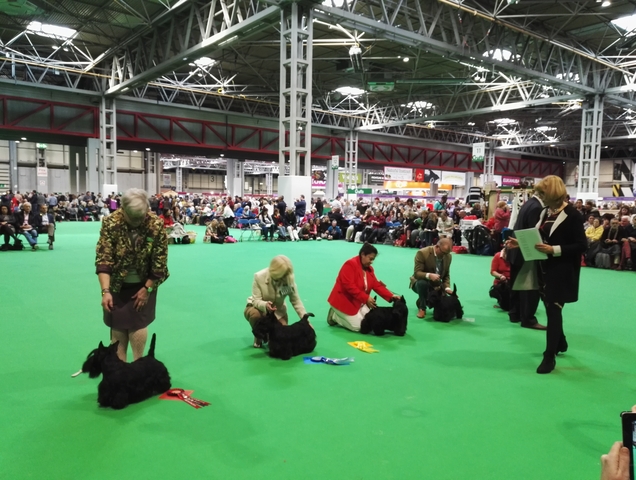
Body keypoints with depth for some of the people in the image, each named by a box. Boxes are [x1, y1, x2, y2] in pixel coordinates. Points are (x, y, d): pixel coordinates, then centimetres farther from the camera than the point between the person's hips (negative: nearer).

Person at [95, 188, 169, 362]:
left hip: (144, 284, -1)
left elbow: (160, 261, -14)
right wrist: (105, 291, -28)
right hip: (117, 284, 1)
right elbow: (103, 259, -21)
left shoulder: (157, 225, -21)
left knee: (138, 323, 0)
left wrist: (147, 288, -10)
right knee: (117, 324, 6)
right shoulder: (110, 223, -21)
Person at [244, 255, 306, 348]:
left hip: (278, 310, 2)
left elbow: (296, 301, -17)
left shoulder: (289, 278, -23)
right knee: (255, 314, -38)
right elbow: (256, 300, -25)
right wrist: (265, 305, -48)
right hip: (259, 307, -2)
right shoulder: (259, 277, -28)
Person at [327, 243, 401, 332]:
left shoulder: (369, 268, 5)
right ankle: (335, 315, 7)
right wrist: (366, 298, -34)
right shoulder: (350, 264, -22)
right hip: (344, 301, -9)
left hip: (359, 302, 9)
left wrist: (391, 296, -15)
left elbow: (377, 285, 0)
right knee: (357, 326, -15)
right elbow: (349, 286, -29)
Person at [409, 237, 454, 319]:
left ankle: (421, 301, 19)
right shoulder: (422, 253, -23)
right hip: (421, 282, -5)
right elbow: (417, 273, -26)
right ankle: (422, 308, -14)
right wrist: (429, 275, -45)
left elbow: (446, 275, 4)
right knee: (422, 283, -39)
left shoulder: (448, 256, -5)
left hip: (436, 285, 5)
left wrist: (447, 287, -14)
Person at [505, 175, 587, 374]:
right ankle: (560, 343, 38)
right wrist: (520, 243, 1)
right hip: (545, 269, 7)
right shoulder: (546, 213, 9)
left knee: (554, 310, -4)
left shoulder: (572, 214, -13)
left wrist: (554, 250, -24)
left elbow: (582, 245, -16)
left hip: (561, 272, -7)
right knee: (550, 308, 17)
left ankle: (550, 356, 3)